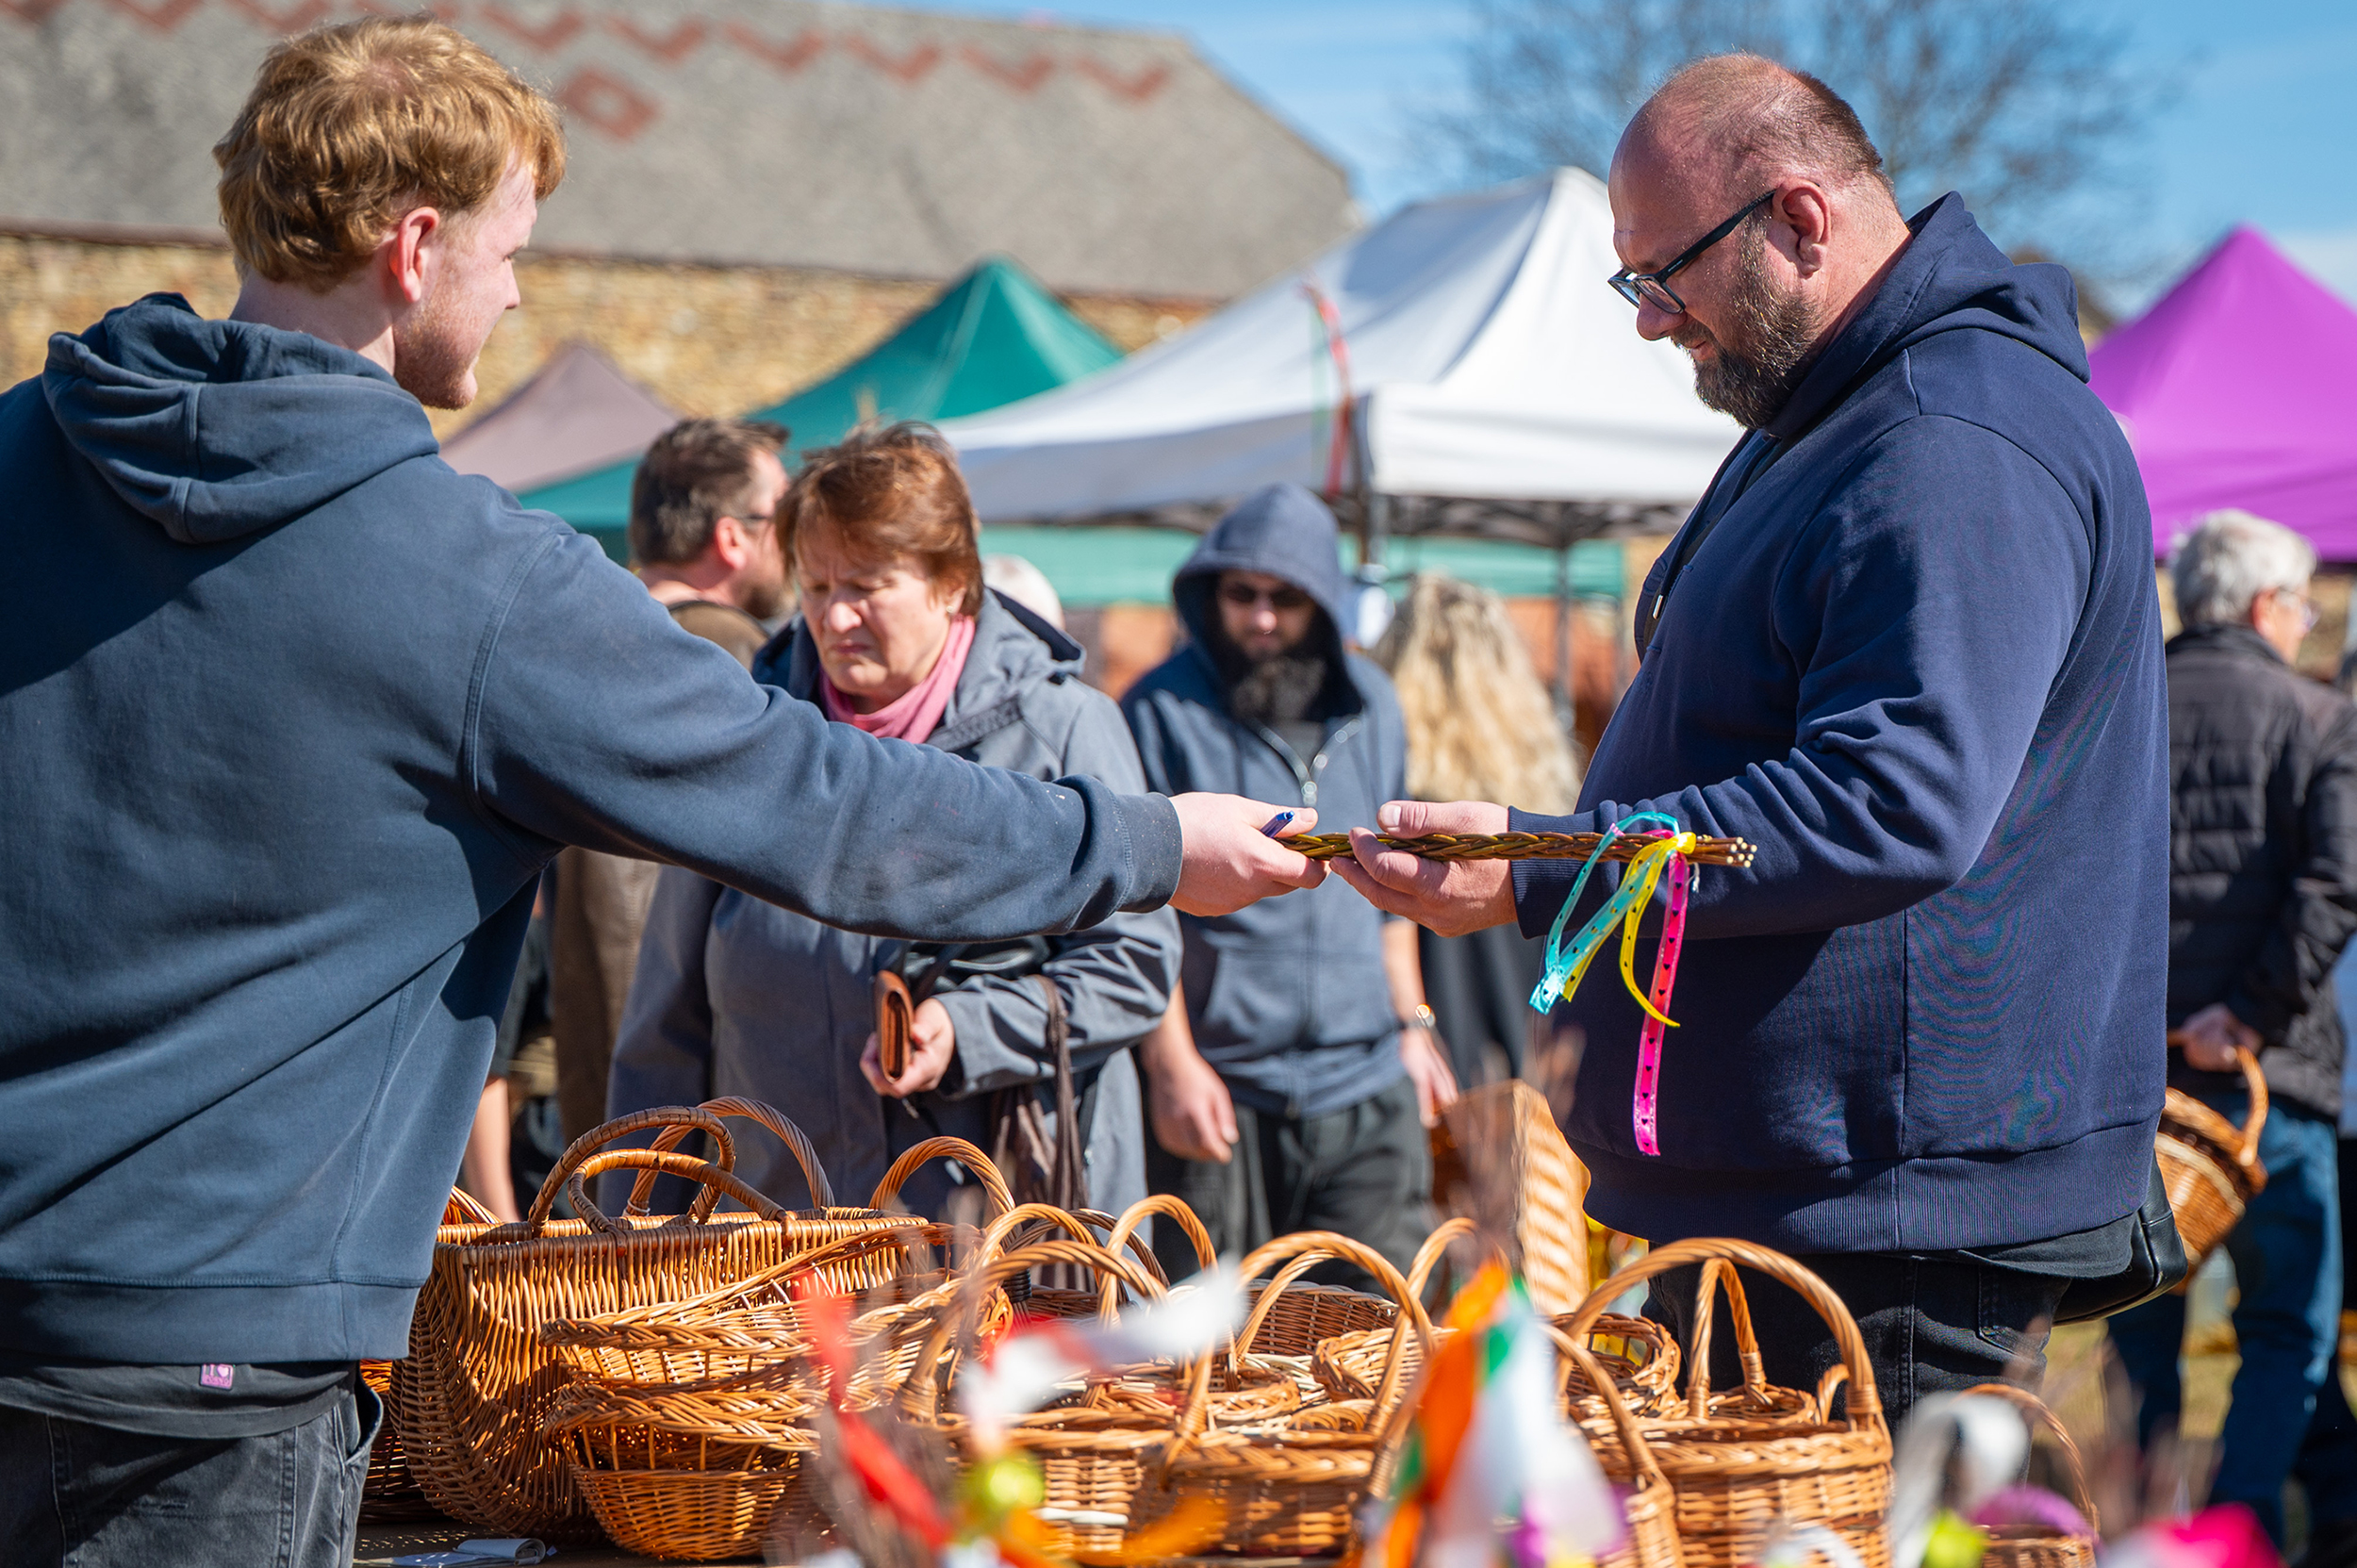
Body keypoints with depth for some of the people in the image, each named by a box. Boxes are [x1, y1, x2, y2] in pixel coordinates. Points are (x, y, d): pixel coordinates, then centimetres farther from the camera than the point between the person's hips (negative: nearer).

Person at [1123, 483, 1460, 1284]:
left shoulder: (1371, 706, 13)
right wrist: (1171, 1061, -12)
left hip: (1367, 1094, 4)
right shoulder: (1164, 710, -3)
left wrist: (1411, 1023, 19)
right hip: (1221, 1089, -4)